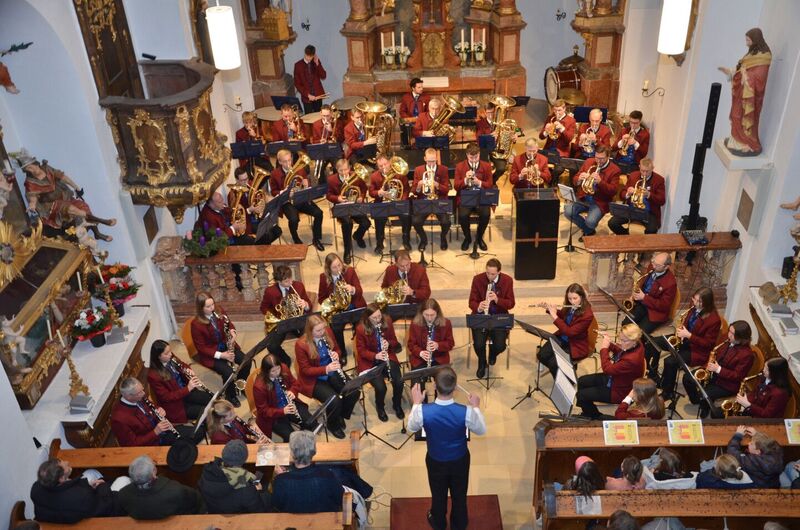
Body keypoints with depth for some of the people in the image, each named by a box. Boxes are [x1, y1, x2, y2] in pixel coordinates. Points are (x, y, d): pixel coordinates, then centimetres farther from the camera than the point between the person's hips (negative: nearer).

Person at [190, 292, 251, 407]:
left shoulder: (219, 311, -8)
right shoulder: (196, 324, -22)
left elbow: (229, 324, 12)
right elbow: (201, 347, -16)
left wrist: (232, 331, -14)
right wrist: (221, 355, -24)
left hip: (226, 346, 5)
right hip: (210, 354, -5)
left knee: (246, 362, -14)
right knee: (228, 372, -25)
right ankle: (231, 396, 4)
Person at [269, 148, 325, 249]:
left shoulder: (300, 169, 6)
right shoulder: (275, 174, -2)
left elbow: (306, 186, 13)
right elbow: (274, 191, 3)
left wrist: (306, 186, -13)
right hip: (287, 201, -3)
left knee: (319, 213, -20)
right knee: (294, 219, -33)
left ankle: (316, 239, 1)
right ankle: (296, 240, 0)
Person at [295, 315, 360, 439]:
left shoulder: (328, 332, -7)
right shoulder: (301, 345, -21)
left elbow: (337, 350, 9)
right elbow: (305, 370, -17)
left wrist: (337, 355, -16)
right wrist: (326, 369, -30)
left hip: (332, 373, 5)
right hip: (313, 380, -5)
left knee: (354, 392, -15)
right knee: (335, 400, -25)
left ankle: (341, 415, 14)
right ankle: (333, 425, 7)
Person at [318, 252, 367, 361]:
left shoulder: (350, 271, -6)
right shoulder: (324, 277, -5)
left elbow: (360, 292, -8)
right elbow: (321, 298, 6)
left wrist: (353, 290, -31)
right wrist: (330, 303, -14)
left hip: (354, 307, 0)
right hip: (336, 309, 0)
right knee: (336, 329, -27)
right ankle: (342, 354, -1)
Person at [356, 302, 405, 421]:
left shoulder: (387, 321, -7)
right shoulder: (361, 329, -17)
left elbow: (394, 341, 5)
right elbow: (361, 350, -10)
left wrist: (389, 344, -19)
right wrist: (375, 356, -25)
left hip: (388, 357, 3)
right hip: (369, 362, -3)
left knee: (399, 382, -17)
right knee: (381, 387, -22)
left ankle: (397, 405, 15)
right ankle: (380, 408, 13)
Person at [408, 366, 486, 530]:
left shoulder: (423, 411, -32)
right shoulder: (466, 412, -33)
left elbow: (411, 428, -9)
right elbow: (481, 431, -11)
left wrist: (416, 403, 1)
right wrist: (476, 407, 2)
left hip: (435, 461, 0)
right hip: (460, 460, 0)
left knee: (438, 494, 28)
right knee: (459, 494, 27)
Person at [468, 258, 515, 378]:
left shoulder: (508, 280, -7)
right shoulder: (477, 279, -9)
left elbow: (511, 304, -6)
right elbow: (472, 302, -6)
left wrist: (497, 299, -26)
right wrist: (478, 307, -30)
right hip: (480, 316, 0)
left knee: (500, 346, -19)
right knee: (478, 344, -22)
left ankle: (493, 352, 23)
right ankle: (482, 363, 15)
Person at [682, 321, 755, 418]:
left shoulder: (747, 354, -21)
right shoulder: (728, 343, 1)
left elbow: (737, 376, -21)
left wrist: (718, 369, -27)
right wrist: (709, 366, -1)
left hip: (728, 384, -8)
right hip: (713, 375, 8)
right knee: (687, 377, -3)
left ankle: (705, 410, 7)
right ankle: (696, 400, 22)